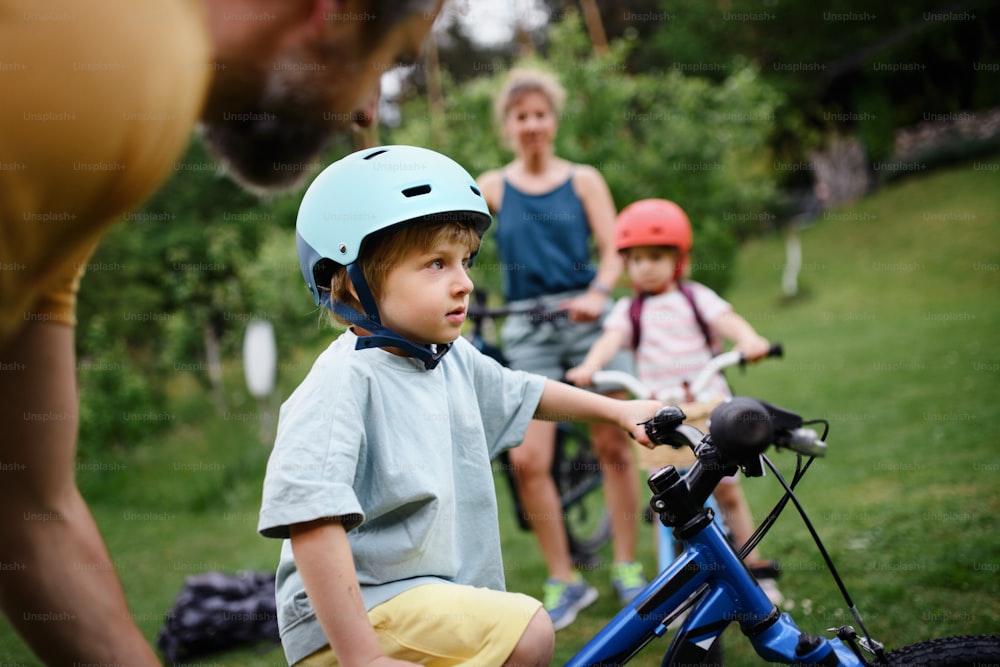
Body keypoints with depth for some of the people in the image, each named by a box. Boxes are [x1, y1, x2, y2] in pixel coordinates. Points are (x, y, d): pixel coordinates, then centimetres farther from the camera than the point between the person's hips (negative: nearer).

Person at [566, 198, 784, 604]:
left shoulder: (696, 297, 4)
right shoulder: (628, 309, 6)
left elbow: (727, 321, -13)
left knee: (727, 489, 2)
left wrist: (749, 339, -35)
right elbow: (612, 339, -11)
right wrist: (588, 367, -32)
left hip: (709, 404, -1)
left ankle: (757, 571, 16)